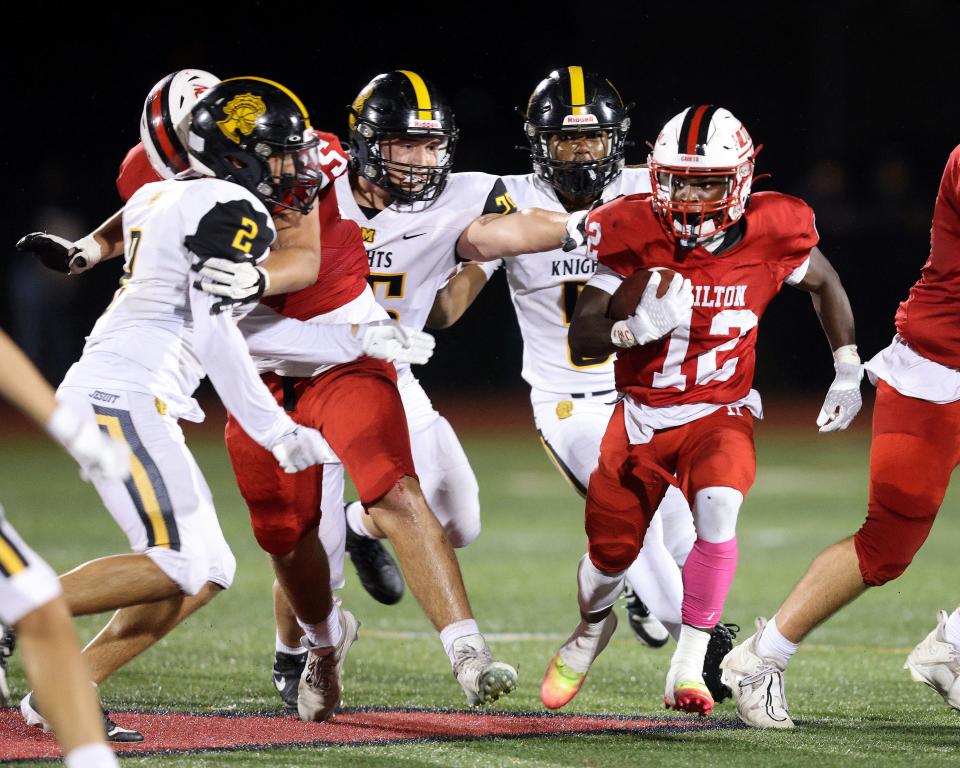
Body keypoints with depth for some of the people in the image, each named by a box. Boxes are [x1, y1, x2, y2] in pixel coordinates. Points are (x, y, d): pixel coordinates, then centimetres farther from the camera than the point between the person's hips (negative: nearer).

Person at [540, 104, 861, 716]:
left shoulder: (772, 234, -15)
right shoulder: (634, 236, -18)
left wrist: (849, 372, 7)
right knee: (612, 550, 11)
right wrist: (634, 329, -40)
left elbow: (825, 284, 8)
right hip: (642, 416, 1)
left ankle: (689, 667, -17)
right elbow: (582, 336, -19)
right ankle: (593, 627, 48)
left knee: (717, 513, -30)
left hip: (720, 413, -1)